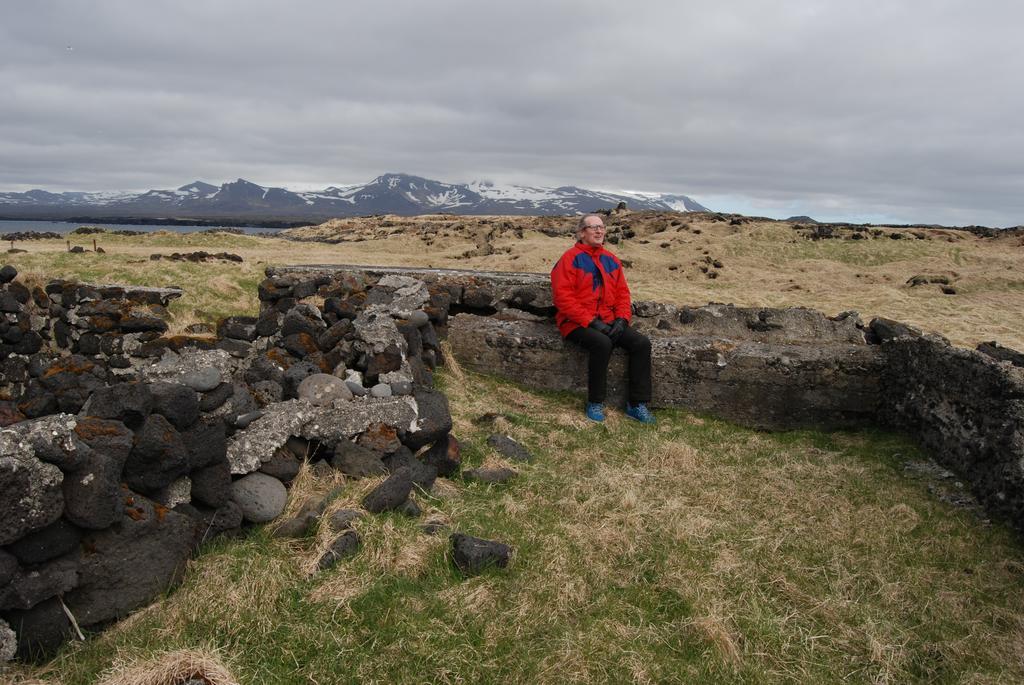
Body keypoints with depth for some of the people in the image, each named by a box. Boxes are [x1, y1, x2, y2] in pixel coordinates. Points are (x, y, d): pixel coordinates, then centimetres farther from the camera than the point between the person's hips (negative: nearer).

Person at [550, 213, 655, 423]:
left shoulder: (611, 260, 14)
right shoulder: (571, 258, -5)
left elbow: (622, 293, 15)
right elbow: (562, 296, -13)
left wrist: (622, 319, -4)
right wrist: (591, 321, -18)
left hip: (608, 321, 6)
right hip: (578, 323, -6)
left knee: (642, 342, -15)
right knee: (602, 343, -35)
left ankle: (637, 404, -8)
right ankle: (595, 403, -17)